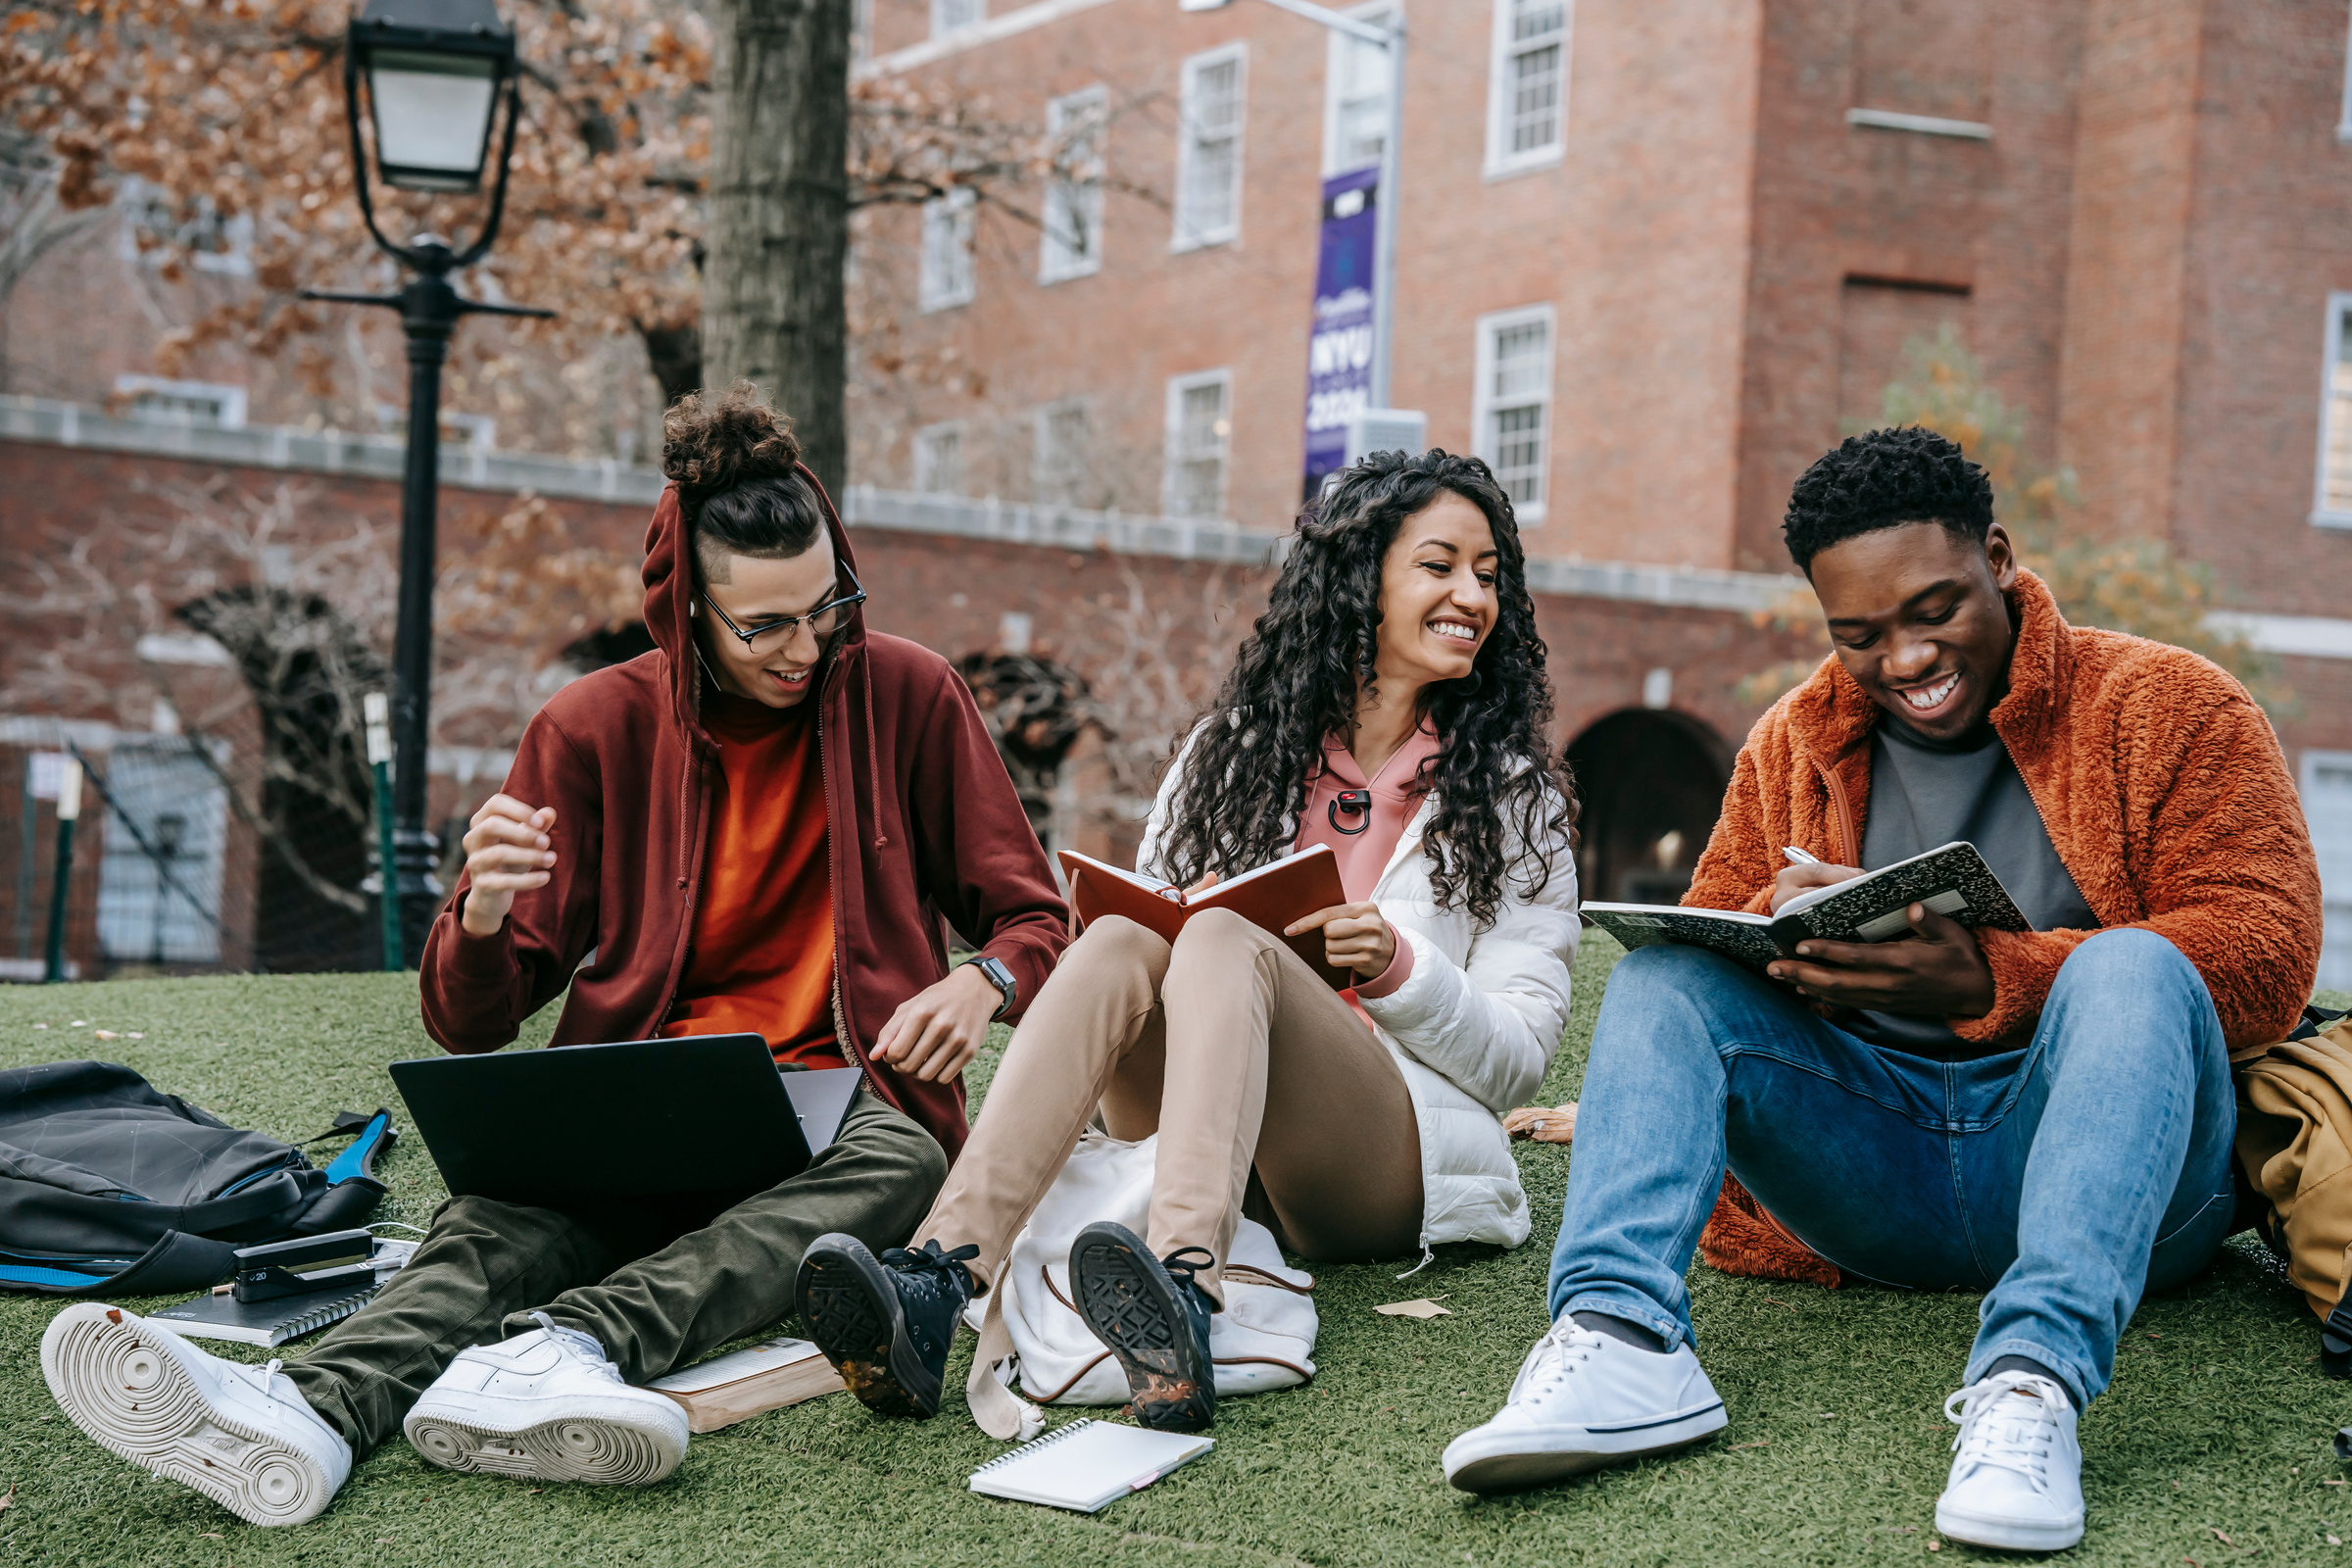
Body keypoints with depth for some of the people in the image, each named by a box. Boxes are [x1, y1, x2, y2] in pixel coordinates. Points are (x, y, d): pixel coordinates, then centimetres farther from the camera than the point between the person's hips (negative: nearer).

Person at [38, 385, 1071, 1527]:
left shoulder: (907, 697, 3)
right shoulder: (595, 729, 3)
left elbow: (1034, 920, 10)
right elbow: (469, 1023, 3)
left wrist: (982, 981, -15)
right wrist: (484, 917, -22)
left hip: (839, 1099, 0)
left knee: (897, 1161, -37)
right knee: (508, 1220, -33)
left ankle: (568, 1349, -56)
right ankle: (311, 1411, -61)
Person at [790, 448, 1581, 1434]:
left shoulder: (1514, 798, 11)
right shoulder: (1234, 748, 17)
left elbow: (1520, 1056, 5)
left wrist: (1398, 967, -14)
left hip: (1398, 1159, -2)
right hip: (1199, 1146, 3)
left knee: (1222, 941, -31)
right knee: (1119, 942, -28)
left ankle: (1186, 1298, -59)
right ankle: (940, 1284, -50)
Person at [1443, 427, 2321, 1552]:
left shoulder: (2164, 705, 1)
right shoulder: (1791, 745, 14)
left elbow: (2269, 951, -12)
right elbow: (1708, 941, 13)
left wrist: (1988, 981, -24)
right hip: (1875, 1179, 4)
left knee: (2132, 966, -32)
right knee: (1661, 976, -13)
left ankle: (2034, 1376, -49)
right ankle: (1623, 1340, -35)